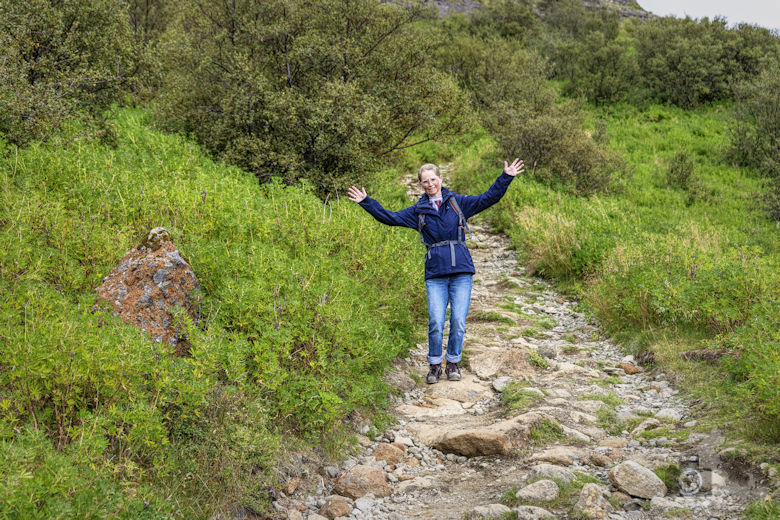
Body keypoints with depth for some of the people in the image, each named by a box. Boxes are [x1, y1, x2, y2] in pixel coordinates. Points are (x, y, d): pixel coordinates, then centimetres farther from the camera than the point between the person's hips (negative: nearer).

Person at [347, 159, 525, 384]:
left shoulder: (458, 203, 9)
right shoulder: (418, 211, 12)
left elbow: (488, 198, 4)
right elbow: (390, 217, 10)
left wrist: (506, 177, -5)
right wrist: (366, 203, 4)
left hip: (461, 272, 0)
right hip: (435, 274, 0)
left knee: (458, 321, -2)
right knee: (436, 322, -8)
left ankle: (453, 363, 17)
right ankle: (435, 365, 10)